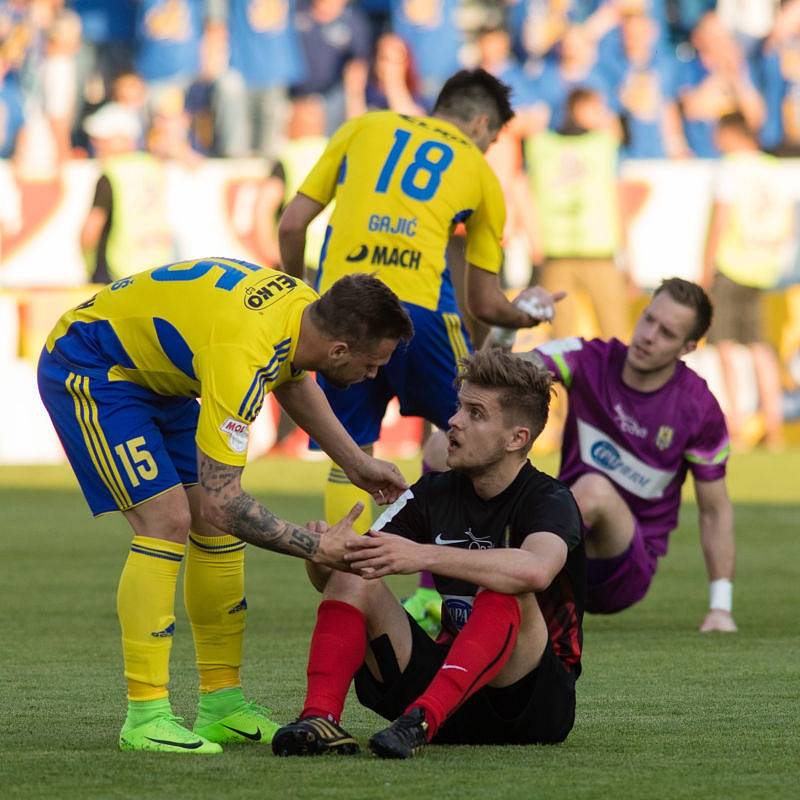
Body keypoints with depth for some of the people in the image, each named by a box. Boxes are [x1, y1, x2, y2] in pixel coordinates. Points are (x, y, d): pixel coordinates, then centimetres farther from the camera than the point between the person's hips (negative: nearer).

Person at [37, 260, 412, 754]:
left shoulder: (303, 306, -10)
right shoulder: (240, 356, -37)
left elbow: (293, 379, 17)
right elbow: (220, 502, -34)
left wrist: (357, 464, 18)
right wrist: (317, 549, -29)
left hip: (152, 373, 10)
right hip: (86, 369, -10)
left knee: (219, 527, 4)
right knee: (167, 520, -19)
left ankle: (222, 704, 9)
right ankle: (144, 716, -14)